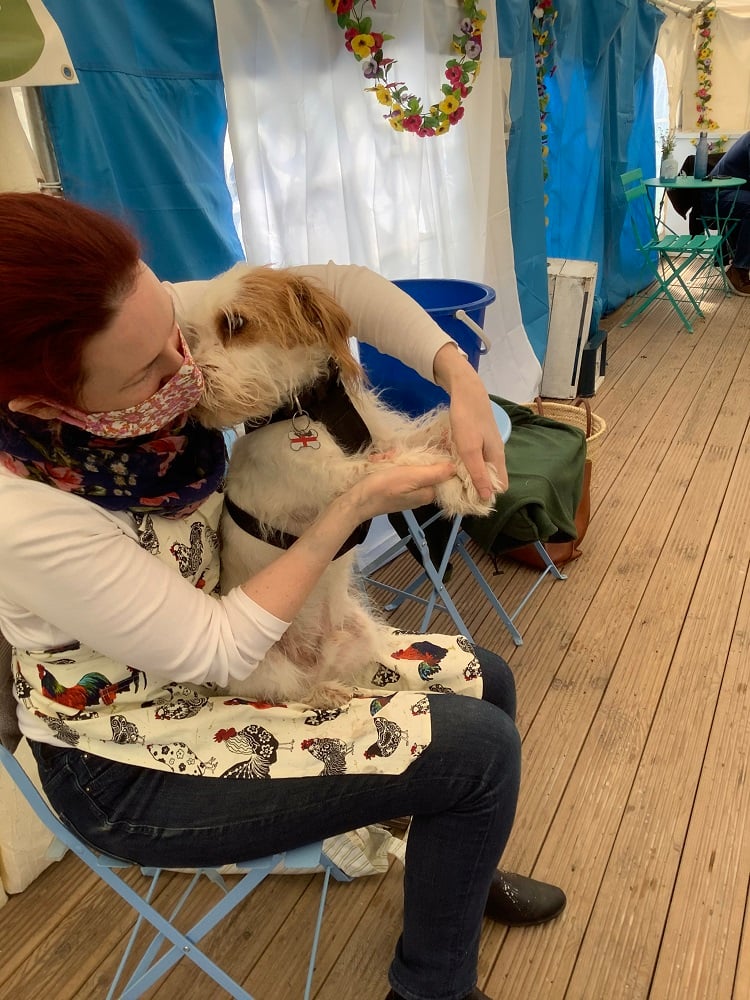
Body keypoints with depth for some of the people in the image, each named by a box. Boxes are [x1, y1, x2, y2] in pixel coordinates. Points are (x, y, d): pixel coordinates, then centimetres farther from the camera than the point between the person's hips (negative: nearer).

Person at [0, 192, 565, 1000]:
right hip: (136, 767, -6)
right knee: (484, 747, -11)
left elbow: (339, 286, -10)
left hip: (245, 643, 7)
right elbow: (217, 648, -25)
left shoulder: (137, 327, -17)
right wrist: (358, 505, -24)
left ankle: (459, 873, 40)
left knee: (485, 680, 10)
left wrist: (461, 380, -23)